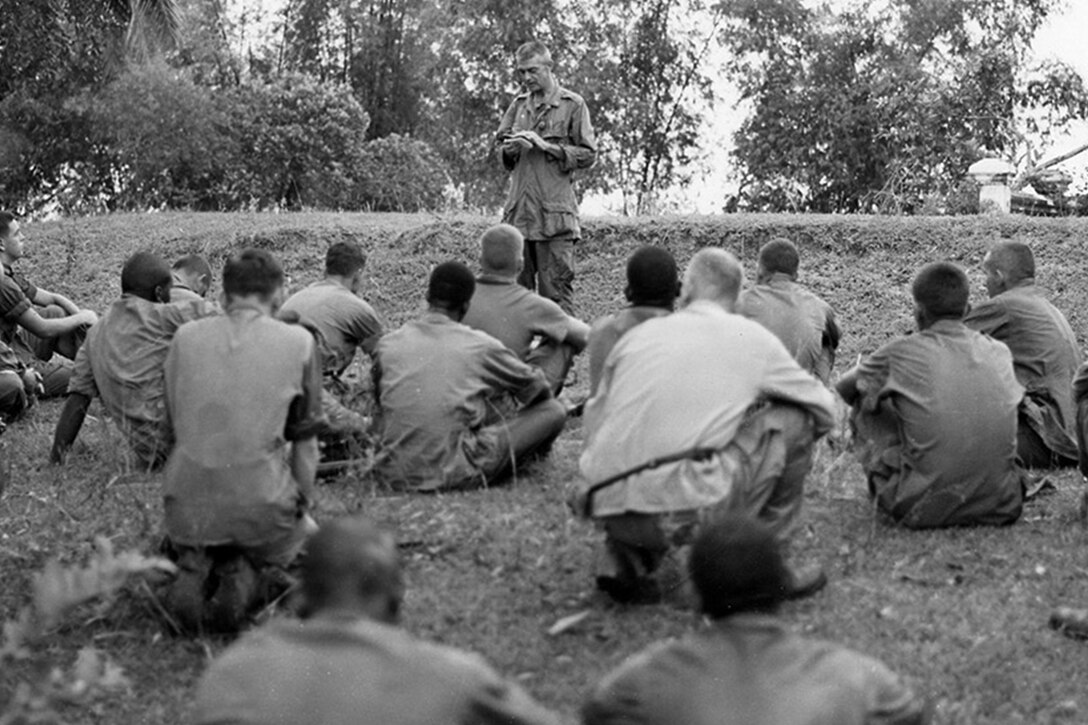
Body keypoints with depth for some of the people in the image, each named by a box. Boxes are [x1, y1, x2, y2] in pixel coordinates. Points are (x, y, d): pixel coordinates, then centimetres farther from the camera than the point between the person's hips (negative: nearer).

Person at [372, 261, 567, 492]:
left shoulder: (388, 345, 5)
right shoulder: (480, 346, -3)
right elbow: (538, 389, 13)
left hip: (393, 475, 5)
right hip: (454, 476, -5)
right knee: (553, 411, 7)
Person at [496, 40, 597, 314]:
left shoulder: (572, 105, 2)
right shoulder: (519, 105, 17)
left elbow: (588, 155, -2)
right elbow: (501, 150, 22)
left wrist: (546, 146, -11)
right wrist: (509, 149, -1)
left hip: (554, 213, -5)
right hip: (518, 212, 5)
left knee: (556, 291, -6)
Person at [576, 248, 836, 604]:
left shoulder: (638, 335, 18)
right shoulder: (752, 338, 11)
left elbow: (594, 424, 21)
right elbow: (824, 410, 21)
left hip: (606, 513, 5)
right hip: (684, 512, -4)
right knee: (792, 419, 13)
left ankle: (629, 562, 17)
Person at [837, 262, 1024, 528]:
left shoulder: (902, 352, -4)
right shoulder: (999, 352, 6)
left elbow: (843, 390, 13)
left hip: (927, 509, -4)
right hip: (1001, 507, 4)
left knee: (867, 404, 15)